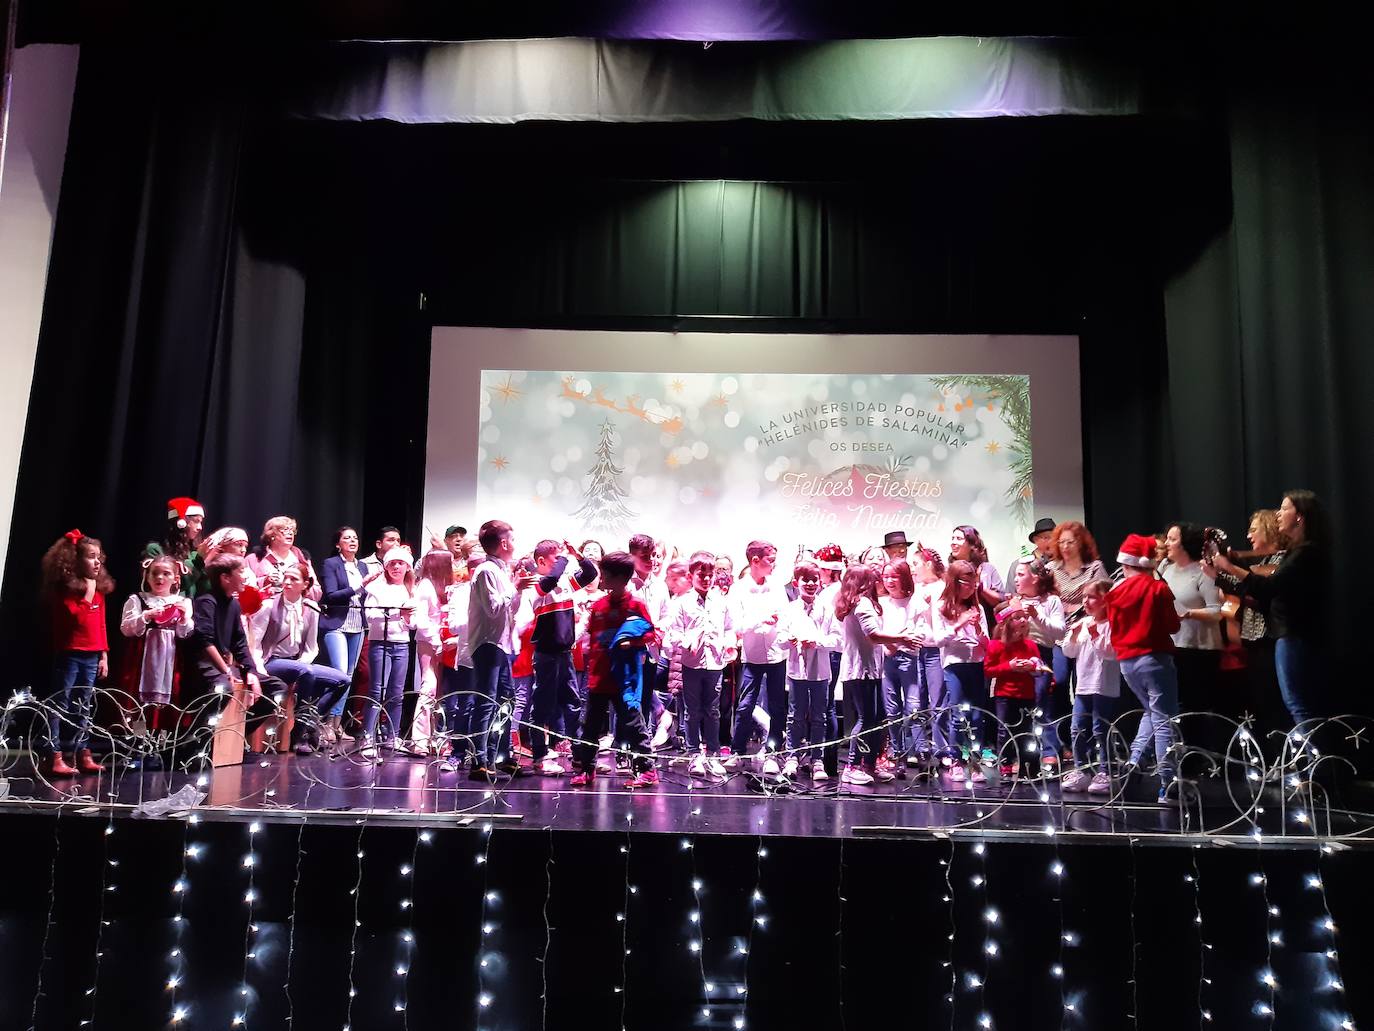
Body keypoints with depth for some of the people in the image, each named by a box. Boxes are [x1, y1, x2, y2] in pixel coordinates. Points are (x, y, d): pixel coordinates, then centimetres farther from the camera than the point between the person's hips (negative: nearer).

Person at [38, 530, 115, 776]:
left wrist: (104, 655, 11)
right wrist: (88, 594, -16)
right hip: (69, 654, -7)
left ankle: (82, 755, 16)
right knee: (59, 704, -4)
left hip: (92, 656, 7)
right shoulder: (65, 588, -7)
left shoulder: (99, 589, 11)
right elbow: (76, 618, -18)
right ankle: (53, 757, -3)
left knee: (84, 706, 10)